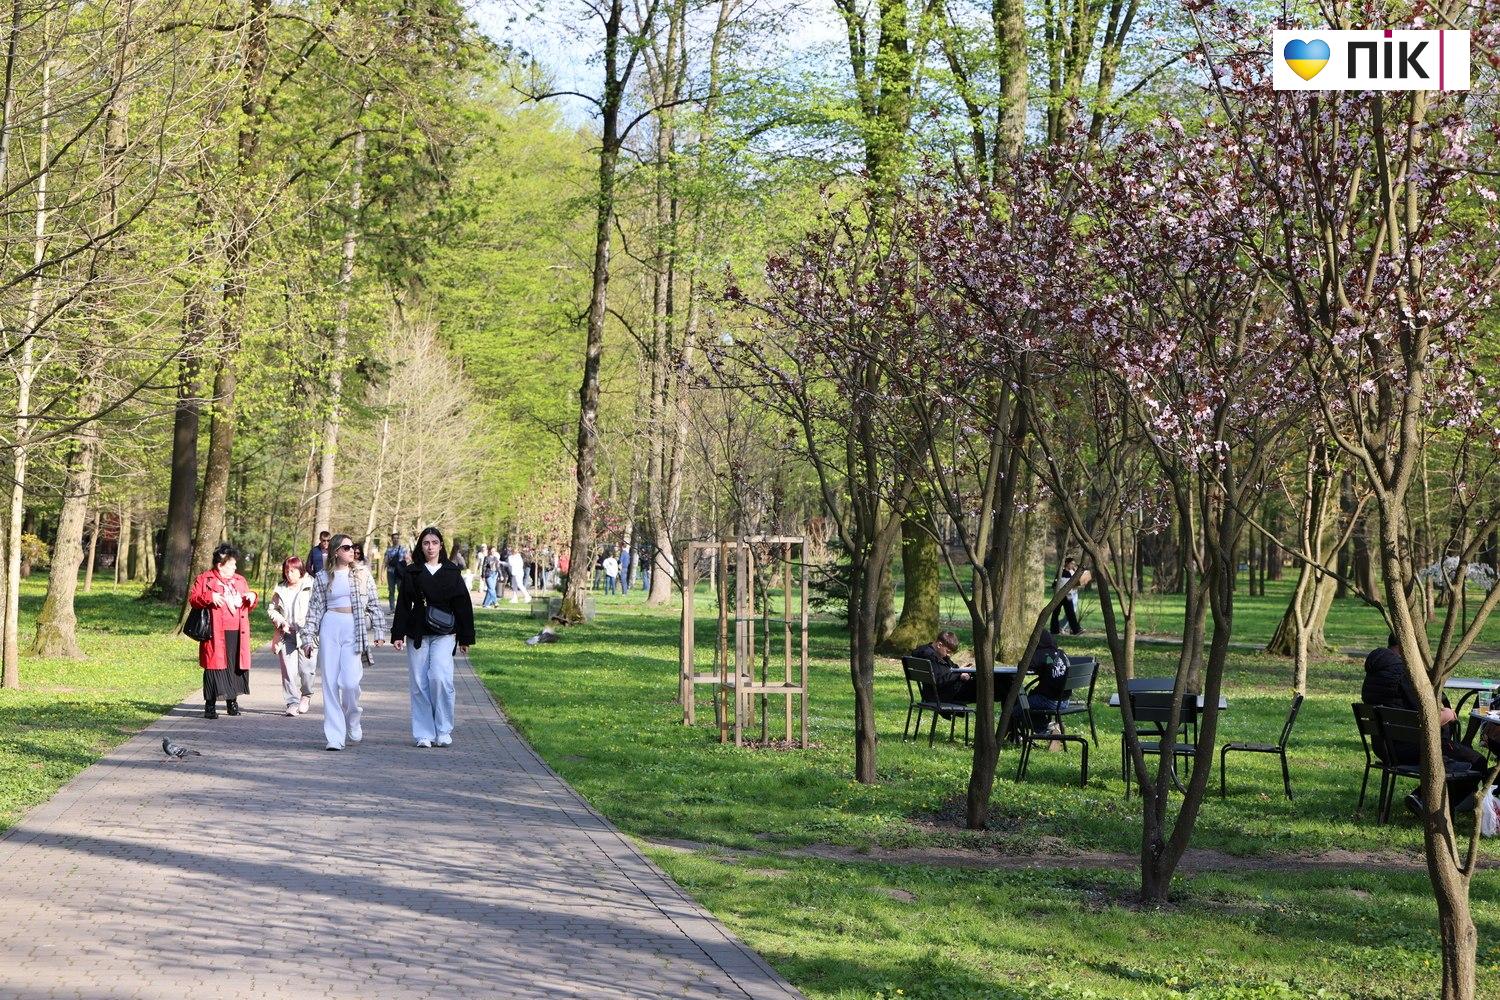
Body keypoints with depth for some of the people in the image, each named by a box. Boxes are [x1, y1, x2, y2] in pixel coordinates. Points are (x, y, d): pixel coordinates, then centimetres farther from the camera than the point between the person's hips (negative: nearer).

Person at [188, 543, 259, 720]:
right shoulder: (204, 579, 5)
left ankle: (232, 701, 15)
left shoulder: (240, 581, 20)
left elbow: (249, 606, 26)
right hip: (216, 635, -5)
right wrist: (210, 597, -19)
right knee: (215, 666, -5)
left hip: (237, 633, 5)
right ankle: (210, 705, 0)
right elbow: (192, 598, -4)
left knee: (236, 666, 3)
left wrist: (253, 597, 3)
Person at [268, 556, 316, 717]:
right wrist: (281, 622, 0)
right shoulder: (280, 590, 11)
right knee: (288, 670, -3)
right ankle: (292, 702, 3)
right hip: (286, 635, 3)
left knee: (306, 668, -5)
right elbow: (272, 609, 17)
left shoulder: (311, 587, -3)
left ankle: (306, 695, 23)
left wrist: (307, 623, -17)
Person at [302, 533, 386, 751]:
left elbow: (374, 604, 10)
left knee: (350, 682, -13)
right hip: (330, 628, 1)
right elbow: (315, 609, 11)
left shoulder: (362, 576, 8)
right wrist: (308, 637, 7)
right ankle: (335, 736, 2)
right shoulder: (323, 578, 9)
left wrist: (378, 630, 4)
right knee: (330, 682, -2)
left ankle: (353, 725, 14)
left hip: (354, 631, -1)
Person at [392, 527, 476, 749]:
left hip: (444, 634, -2)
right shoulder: (412, 573, 8)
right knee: (419, 683, -1)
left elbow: (463, 605, 8)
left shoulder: (451, 573, 7)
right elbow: (403, 605, 7)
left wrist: (465, 638, 5)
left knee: (439, 677, -17)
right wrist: (398, 635, 0)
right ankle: (424, 734, 6)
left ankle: (443, 730, -5)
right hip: (417, 634, 2)